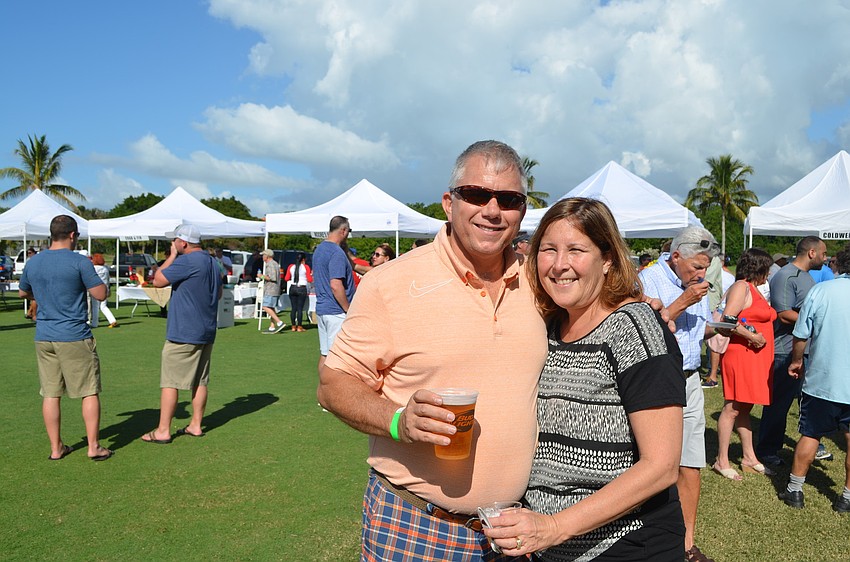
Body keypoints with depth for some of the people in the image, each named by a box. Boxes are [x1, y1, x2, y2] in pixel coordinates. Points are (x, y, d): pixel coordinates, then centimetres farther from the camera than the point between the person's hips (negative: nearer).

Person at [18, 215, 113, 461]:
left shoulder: (33, 262, 7)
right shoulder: (80, 262, -12)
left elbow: (23, 293, 23)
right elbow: (101, 294, -11)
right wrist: (98, 281, 8)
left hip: (43, 338, 6)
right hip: (75, 338, -5)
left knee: (51, 394, 11)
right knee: (90, 392, 4)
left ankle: (56, 448, 18)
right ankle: (94, 447, 7)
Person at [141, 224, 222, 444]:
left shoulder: (187, 261, -17)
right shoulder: (213, 262, 11)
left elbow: (158, 281, -12)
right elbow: (219, 292, 21)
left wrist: (172, 256, -5)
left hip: (183, 333, -8)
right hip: (207, 332, 9)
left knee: (170, 382, -1)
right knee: (200, 381, 13)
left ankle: (163, 431, 4)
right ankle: (196, 425, 19)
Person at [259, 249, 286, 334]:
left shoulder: (270, 264, -13)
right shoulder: (276, 264, 20)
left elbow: (272, 278, -22)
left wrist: (262, 276, -11)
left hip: (271, 290, -10)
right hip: (275, 290, 10)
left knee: (266, 307, -12)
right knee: (272, 308, 10)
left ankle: (280, 323, -18)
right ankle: (272, 328, 9)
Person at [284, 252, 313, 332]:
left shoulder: (291, 267, 6)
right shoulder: (306, 267, -4)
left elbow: (286, 279, 8)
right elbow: (310, 280, -4)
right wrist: (311, 274, 14)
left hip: (292, 288, 4)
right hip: (302, 289, -4)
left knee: (293, 308, 9)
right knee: (300, 308, -1)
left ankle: (293, 326, 12)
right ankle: (299, 327, 0)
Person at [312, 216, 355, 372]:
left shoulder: (319, 249, 14)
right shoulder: (336, 252, -17)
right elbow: (336, 285, -24)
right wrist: (349, 310, -17)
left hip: (321, 308, 10)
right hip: (337, 311, -9)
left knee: (324, 353, 13)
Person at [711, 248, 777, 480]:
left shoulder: (754, 289, 19)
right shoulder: (741, 287, -11)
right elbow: (727, 319, -22)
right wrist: (752, 337, -19)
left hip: (756, 357, 10)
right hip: (740, 355, -10)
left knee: (745, 408, 15)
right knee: (733, 408, -5)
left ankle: (749, 457, 24)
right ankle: (721, 461, 1)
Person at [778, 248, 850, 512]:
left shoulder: (820, 290, -9)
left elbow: (801, 335, -5)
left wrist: (796, 360, 12)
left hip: (821, 379, 0)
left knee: (810, 435, 12)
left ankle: (794, 490, 20)